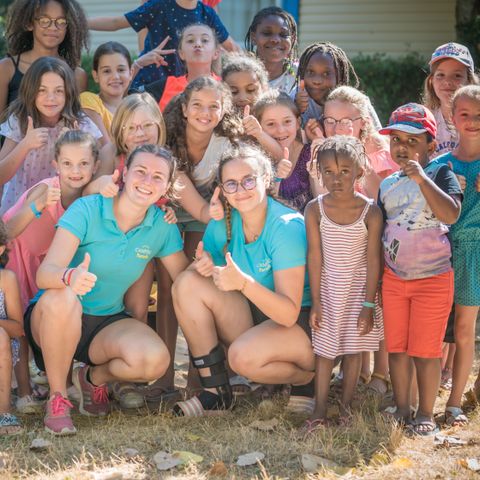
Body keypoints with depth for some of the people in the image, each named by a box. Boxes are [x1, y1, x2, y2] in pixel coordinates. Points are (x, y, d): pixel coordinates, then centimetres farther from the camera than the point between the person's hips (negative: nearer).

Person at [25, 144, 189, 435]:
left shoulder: (163, 226, -4)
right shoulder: (87, 209, -17)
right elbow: (45, 273, -27)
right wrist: (70, 277, -51)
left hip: (108, 323, 3)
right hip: (52, 316, -3)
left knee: (156, 361, -27)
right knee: (62, 298, -39)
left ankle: (94, 377, 7)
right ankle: (58, 398, -18)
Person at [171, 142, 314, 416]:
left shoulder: (287, 227, -22)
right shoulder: (225, 221, -5)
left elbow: (289, 314, -27)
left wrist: (244, 283, -43)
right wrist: (203, 265, -20)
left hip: (300, 324, -6)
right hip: (249, 316, 6)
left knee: (244, 356, -35)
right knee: (188, 283, -14)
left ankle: (307, 376, -1)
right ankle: (216, 392, -9)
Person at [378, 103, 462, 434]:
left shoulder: (440, 174, -8)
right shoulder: (388, 185, 7)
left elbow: (450, 214, -25)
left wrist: (421, 178, -30)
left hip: (432, 279, -5)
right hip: (393, 278, 5)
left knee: (425, 350, 1)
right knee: (396, 347, 10)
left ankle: (426, 414, 14)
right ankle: (402, 409, 23)